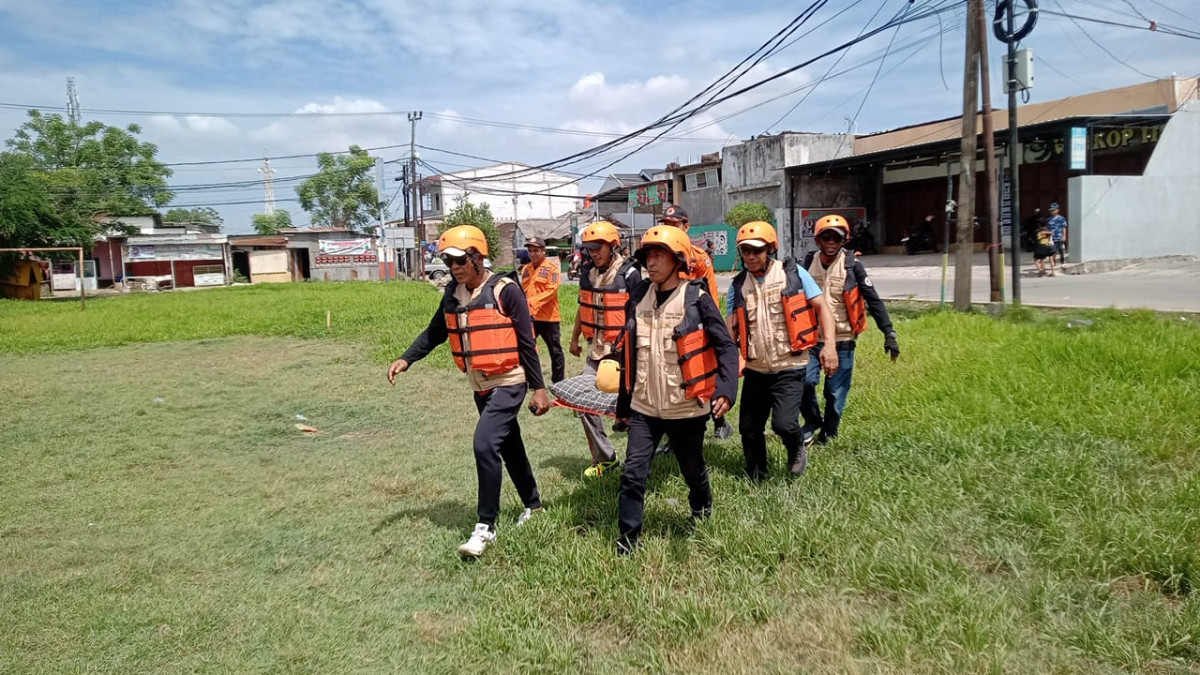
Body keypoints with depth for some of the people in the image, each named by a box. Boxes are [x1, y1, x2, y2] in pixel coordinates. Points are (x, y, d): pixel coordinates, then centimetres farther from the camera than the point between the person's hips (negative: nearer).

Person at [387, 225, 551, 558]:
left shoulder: (505, 290, -15)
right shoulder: (453, 293, 4)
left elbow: (526, 343, -13)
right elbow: (434, 333, 11)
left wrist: (539, 387, -12)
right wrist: (406, 359, -3)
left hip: (508, 383, -7)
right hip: (480, 386, 7)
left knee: (484, 443, -18)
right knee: (509, 446, 18)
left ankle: (486, 526, -7)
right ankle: (533, 503, 37)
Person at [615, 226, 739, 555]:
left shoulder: (696, 298, -11)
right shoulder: (639, 297, 2)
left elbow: (726, 347, -10)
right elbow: (631, 353, 9)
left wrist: (725, 390, -26)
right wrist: (623, 403, 14)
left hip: (686, 407, -3)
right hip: (644, 407, 3)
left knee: (693, 470, 17)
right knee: (633, 474, -5)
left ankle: (702, 509, 47)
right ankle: (628, 539, 8)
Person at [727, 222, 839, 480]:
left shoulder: (793, 273, -5)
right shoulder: (738, 285, 5)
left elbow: (822, 307, -5)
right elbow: (731, 327, 7)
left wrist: (829, 345, -16)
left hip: (790, 368, -4)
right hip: (755, 369, 4)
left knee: (784, 423, -17)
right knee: (749, 428, 10)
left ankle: (797, 448, 19)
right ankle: (756, 479, 31)